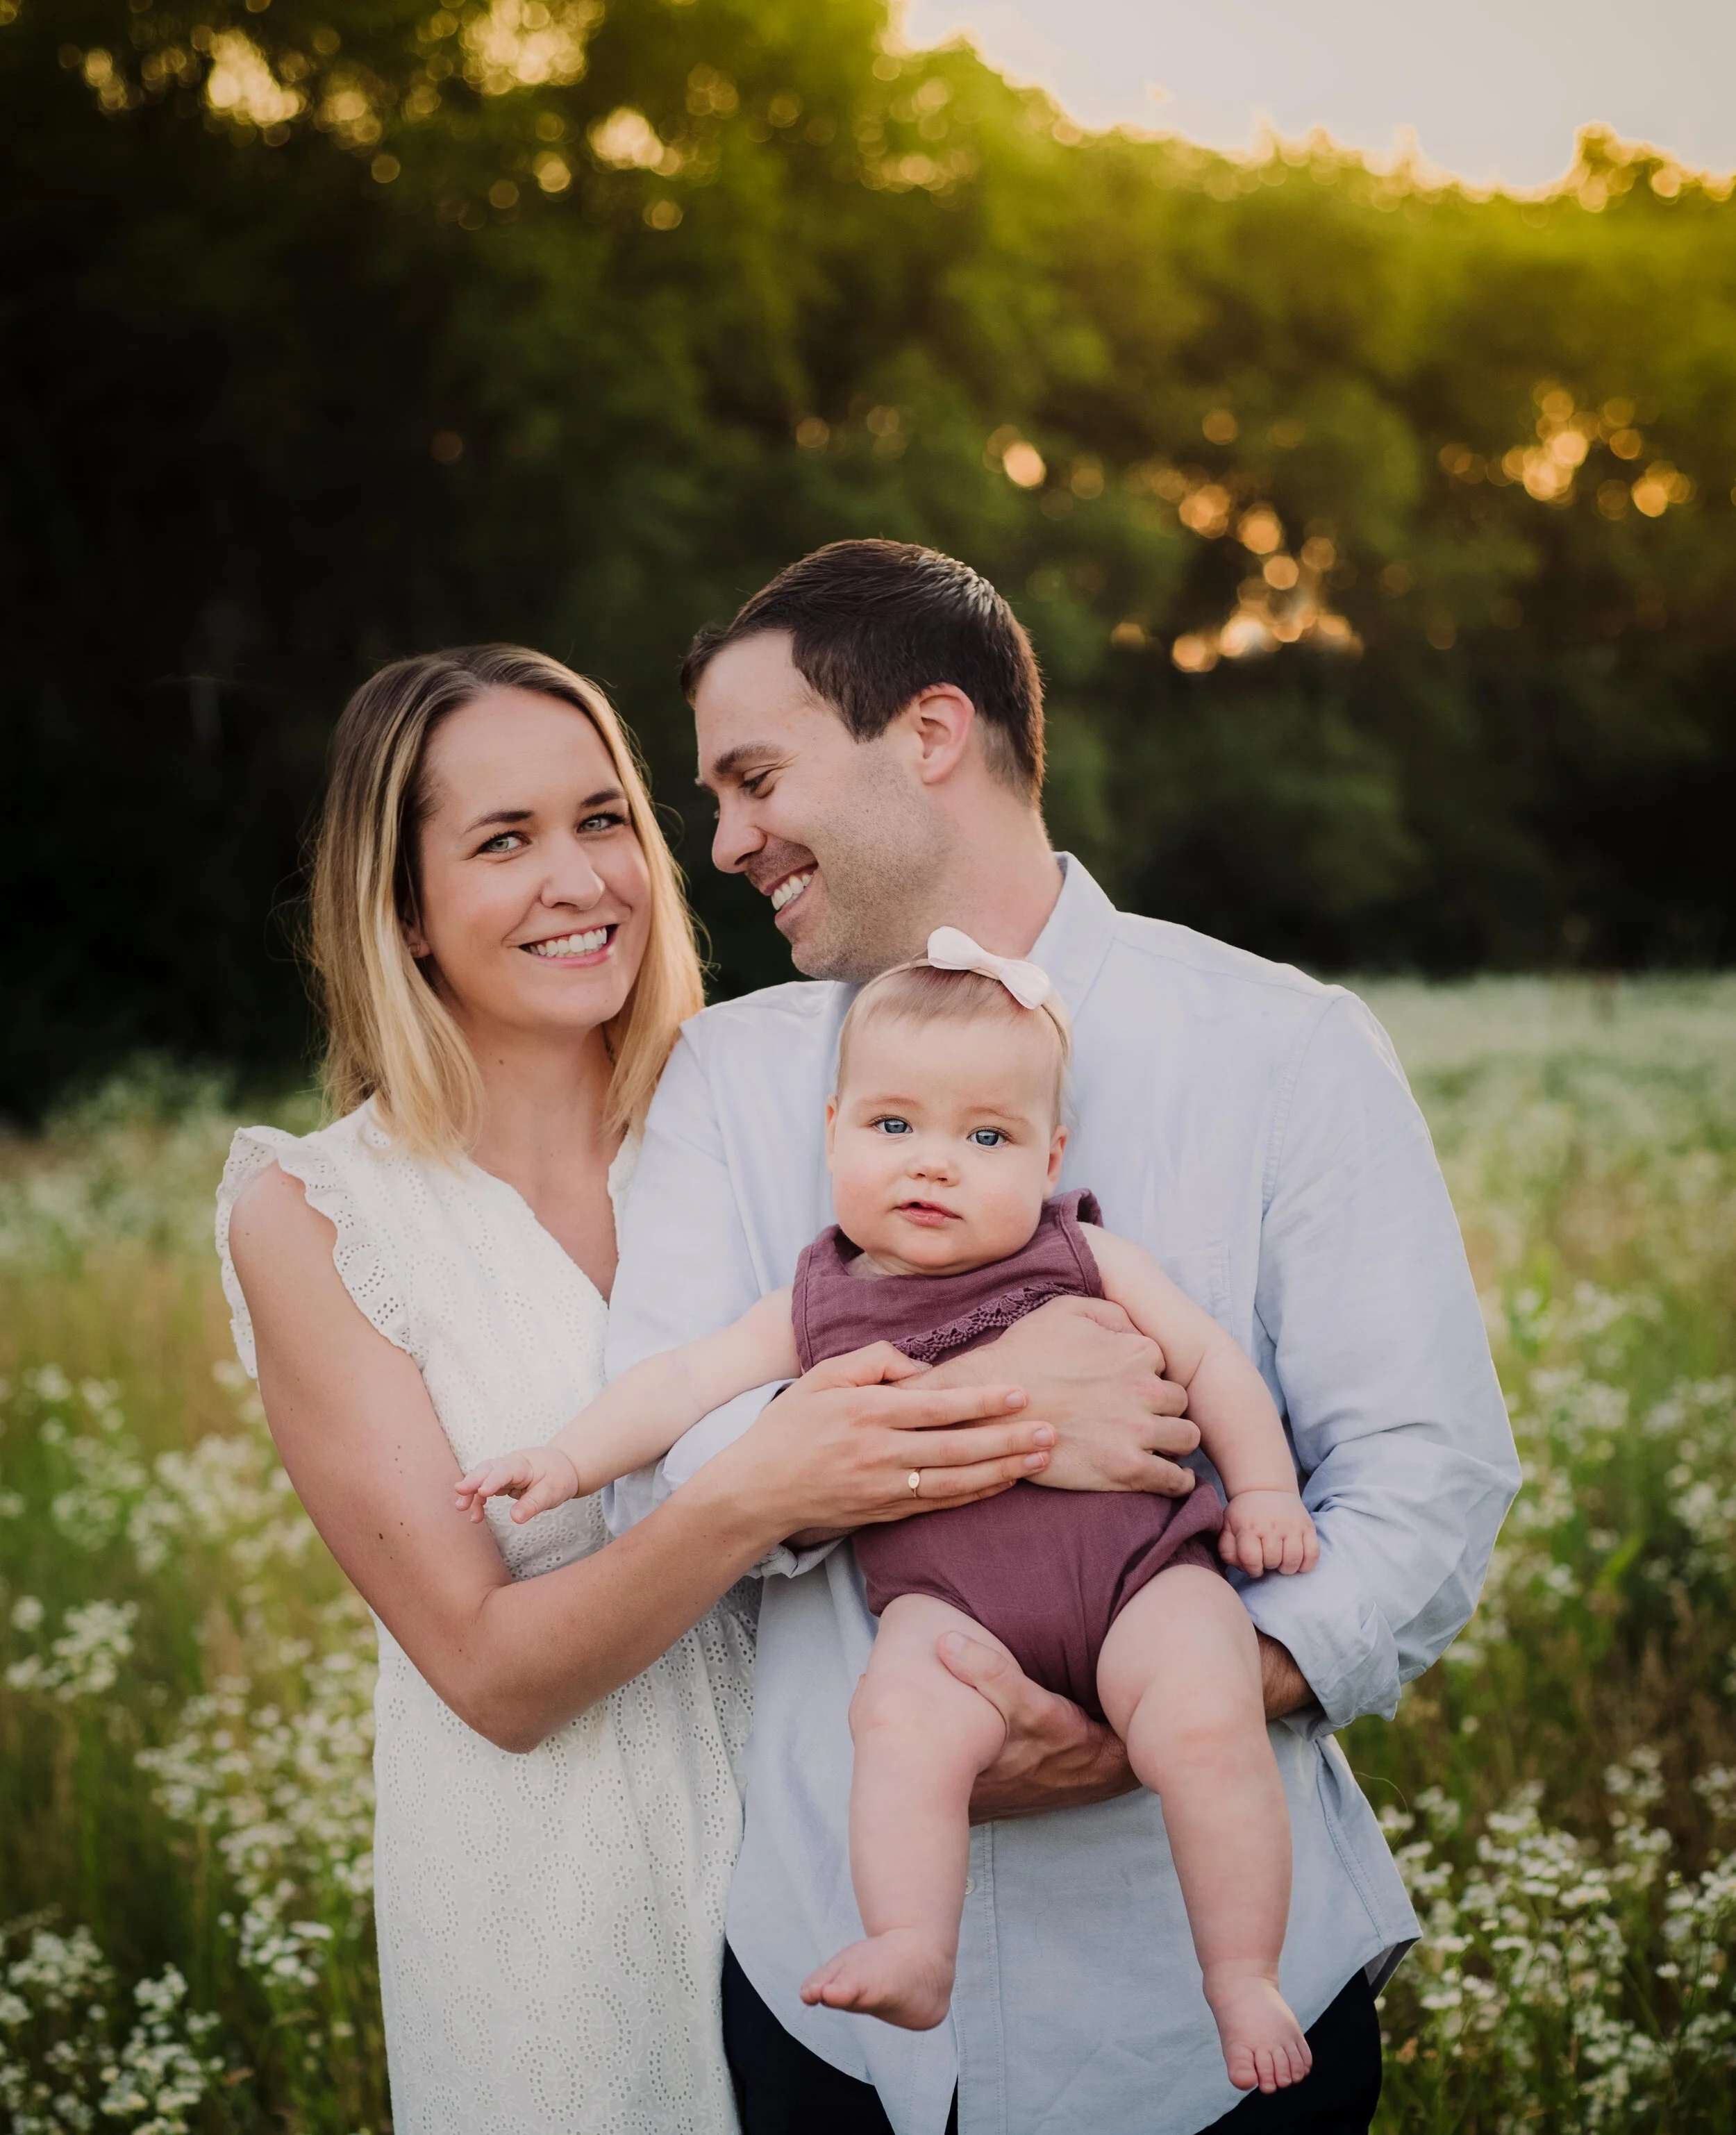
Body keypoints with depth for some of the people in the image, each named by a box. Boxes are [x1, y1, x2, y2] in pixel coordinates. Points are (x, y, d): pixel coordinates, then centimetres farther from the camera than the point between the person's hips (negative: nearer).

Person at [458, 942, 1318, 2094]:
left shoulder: (1086, 1260, 12)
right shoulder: (820, 1307, 14)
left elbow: (1211, 1359, 15)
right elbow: (688, 1379, 11)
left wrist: (1263, 1489, 6)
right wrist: (569, 1458, 0)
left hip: (1134, 1560, 0)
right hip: (946, 1591, 1)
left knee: (1205, 1726, -26)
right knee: (903, 1718, -31)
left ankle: (1245, 1979, -11)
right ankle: (912, 1954, -26)